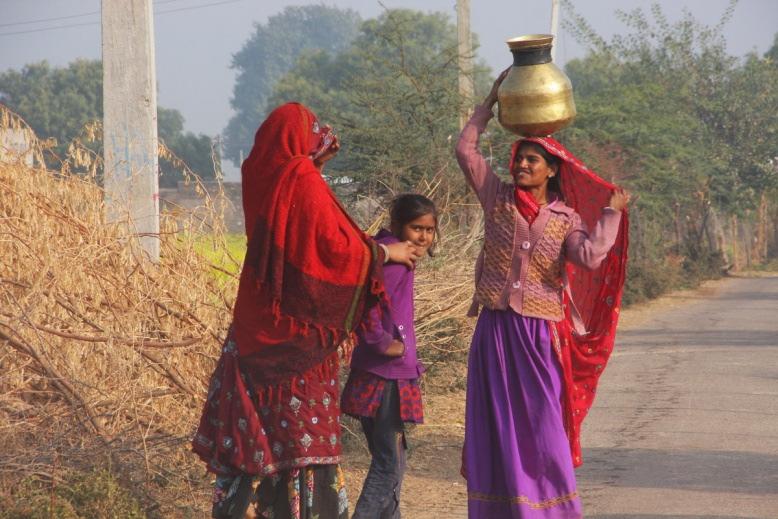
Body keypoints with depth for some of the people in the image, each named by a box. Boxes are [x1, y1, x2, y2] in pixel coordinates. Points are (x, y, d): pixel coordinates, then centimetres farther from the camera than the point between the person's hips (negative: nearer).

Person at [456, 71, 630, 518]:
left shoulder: (566, 218, 1)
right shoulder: (498, 199, 5)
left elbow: (590, 256, -17)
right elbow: (466, 148, 5)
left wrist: (612, 213, -10)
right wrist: (491, 103, 8)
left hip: (539, 335, -1)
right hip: (495, 330, 2)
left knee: (542, 428, -1)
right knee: (495, 428, 3)